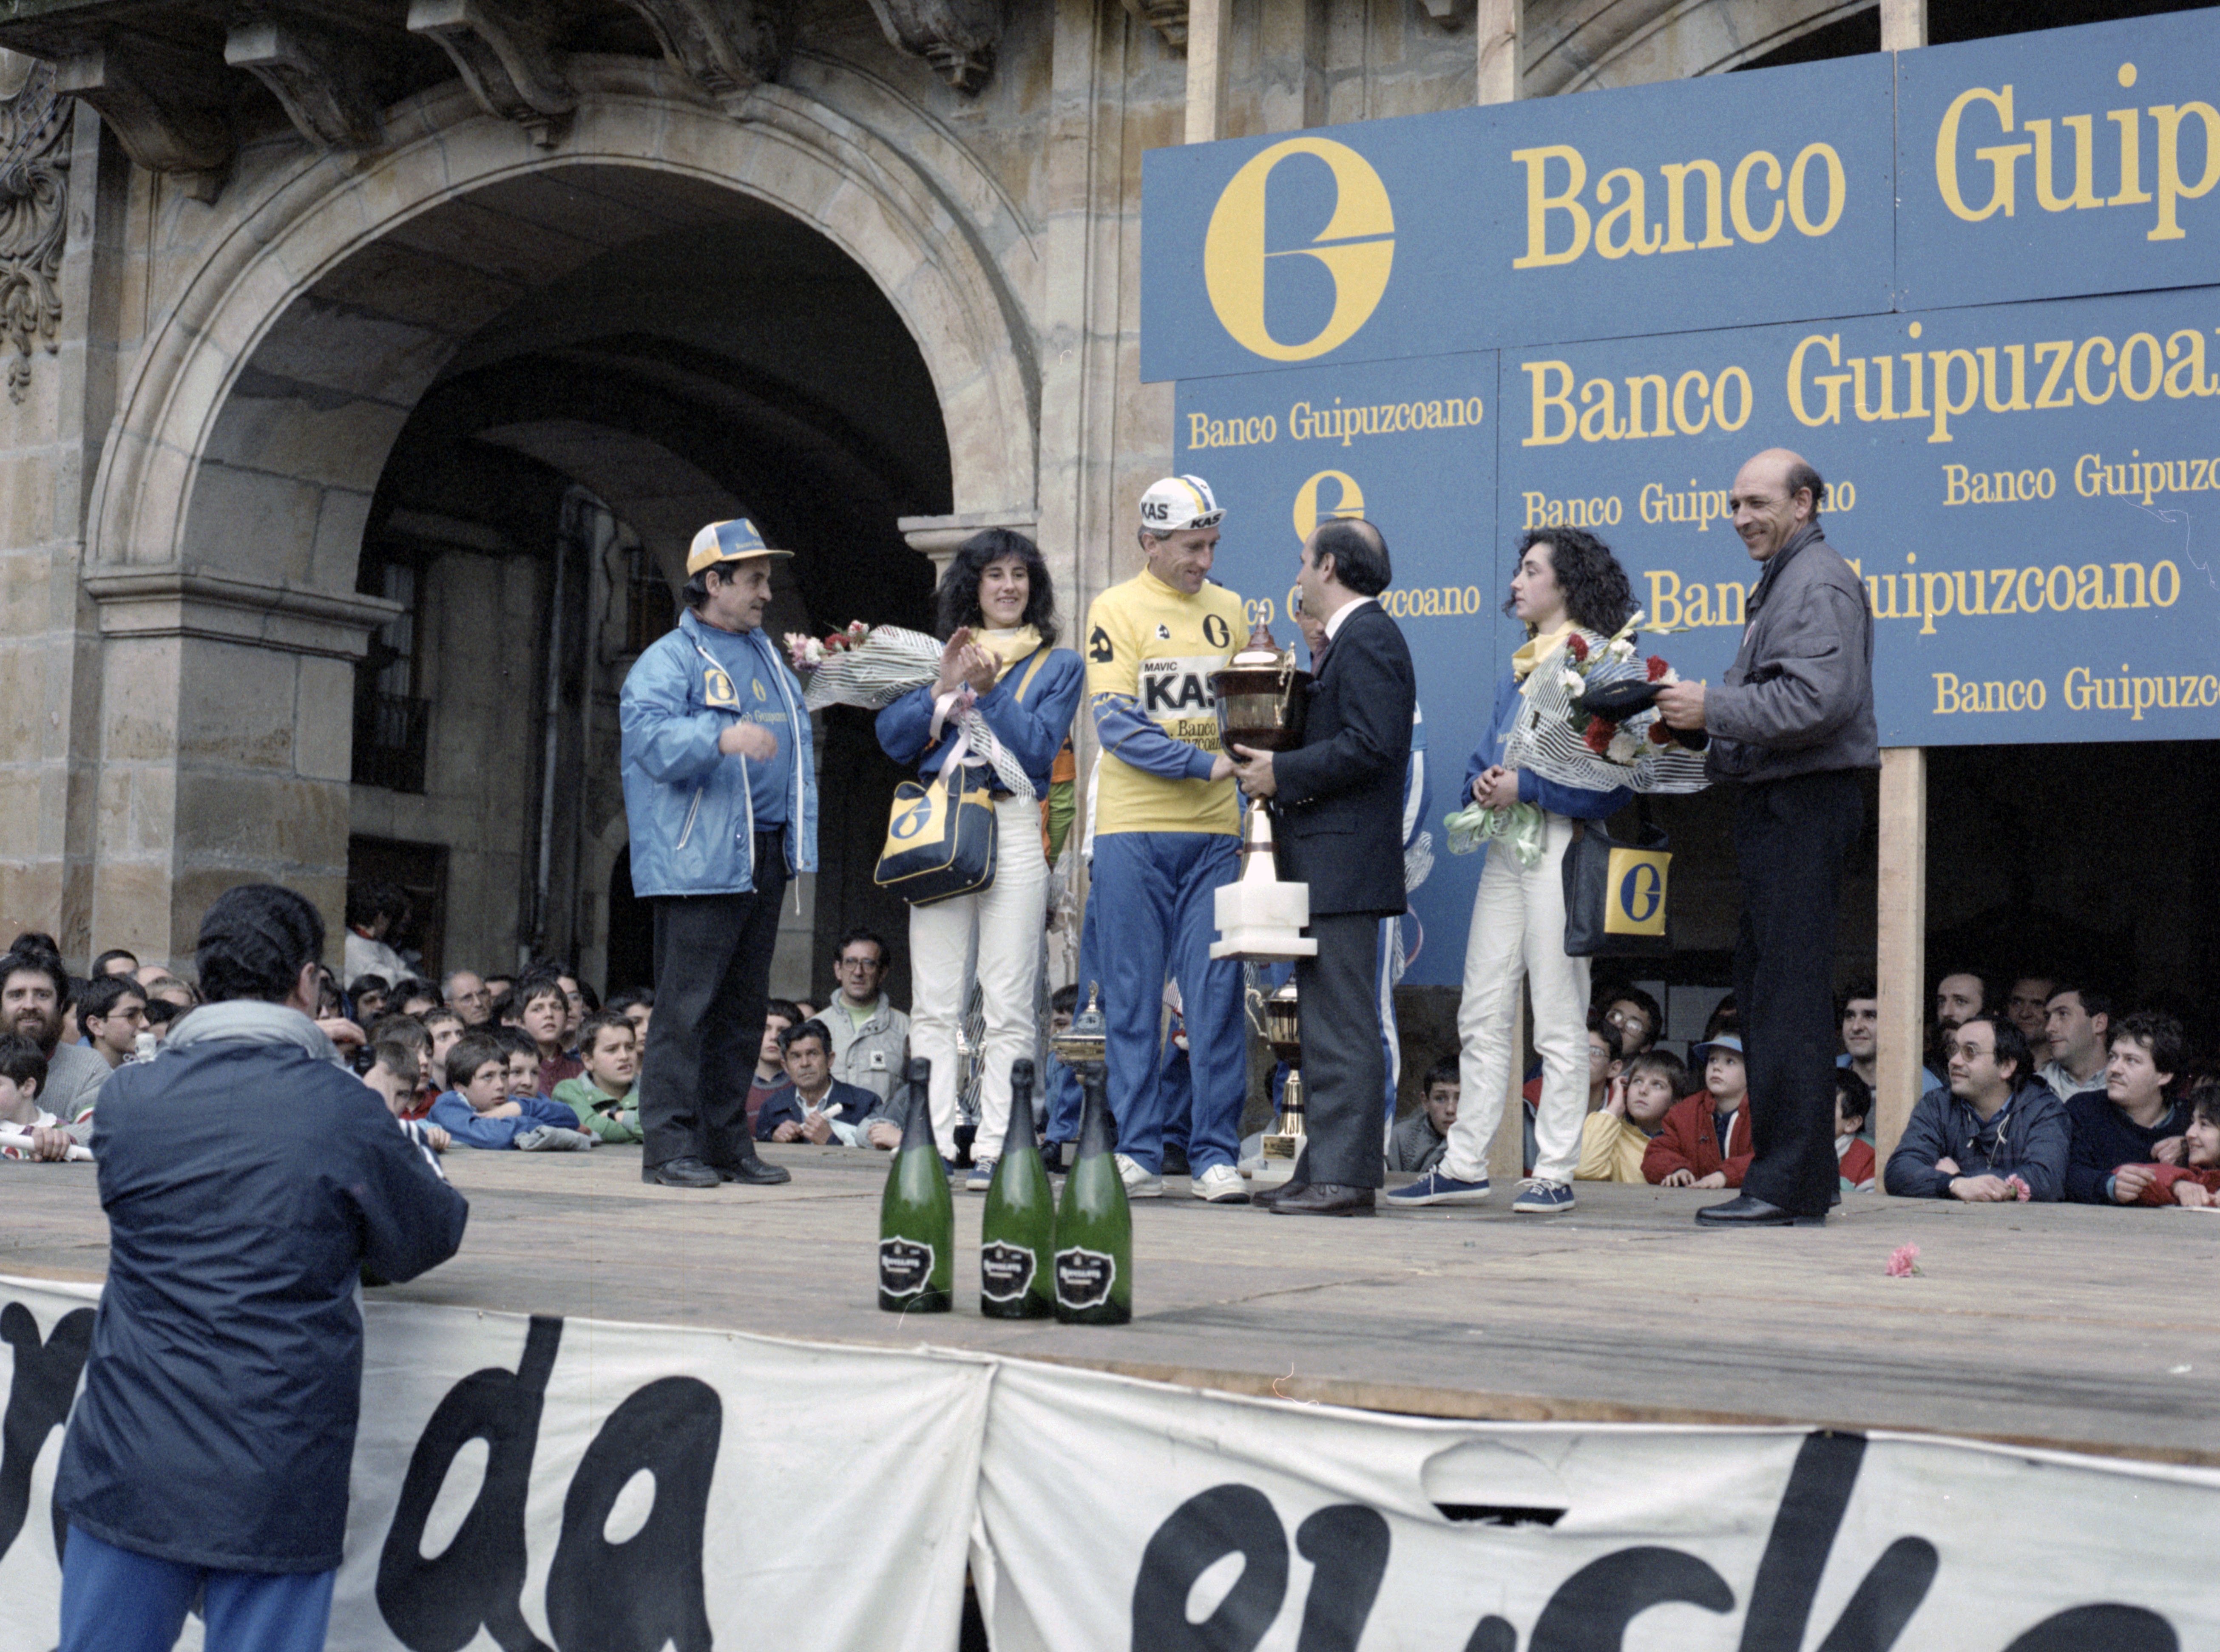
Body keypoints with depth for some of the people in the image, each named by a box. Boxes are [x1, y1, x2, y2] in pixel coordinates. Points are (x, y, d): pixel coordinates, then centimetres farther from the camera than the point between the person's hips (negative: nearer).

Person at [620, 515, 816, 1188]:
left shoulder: (769, 658, 21)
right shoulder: (668, 659, -3)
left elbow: (796, 743, 27)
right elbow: (655, 740, -17)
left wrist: (799, 835, 16)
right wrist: (723, 736, -34)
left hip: (764, 856, 8)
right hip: (698, 858, -8)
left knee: (744, 1007, 10)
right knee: (687, 1005, -9)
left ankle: (728, 1143, 15)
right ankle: (669, 1145, -6)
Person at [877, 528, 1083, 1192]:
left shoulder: (1058, 665, 13)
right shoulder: (943, 656, 20)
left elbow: (1040, 746, -1)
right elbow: (893, 738, 9)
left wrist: (989, 690, -11)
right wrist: (944, 688, -3)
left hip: (1013, 830, -2)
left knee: (1010, 1006, -7)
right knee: (934, 1003, -1)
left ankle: (996, 1151, -6)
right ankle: (931, 1148, 1)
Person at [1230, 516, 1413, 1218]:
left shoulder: (1367, 638, -11)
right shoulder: (1350, 639, 21)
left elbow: (1372, 744, -21)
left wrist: (1283, 774, -16)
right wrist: (1271, 764, 9)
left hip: (1345, 863, -11)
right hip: (1325, 866, 11)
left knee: (1343, 1026, -10)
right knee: (1326, 1022, 12)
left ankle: (1344, 1177, -9)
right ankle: (1326, 1168, 16)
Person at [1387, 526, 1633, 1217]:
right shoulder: (1518, 666, 19)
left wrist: (1526, 788, -16)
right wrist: (1482, 784, 1)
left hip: (1560, 843, -8)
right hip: (1505, 844, 8)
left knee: (1558, 1022, -3)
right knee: (1482, 1016, 8)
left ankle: (1555, 1173, 2)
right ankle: (1465, 1166, 13)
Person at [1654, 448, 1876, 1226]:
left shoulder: (1820, 582, -10)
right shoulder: (1778, 584, 23)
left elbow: (1817, 701, -23)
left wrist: (1714, 708, -15)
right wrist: (1697, 714, 10)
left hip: (1804, 805, -11)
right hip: (1775, 808, 11)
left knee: (1790, 994, -10)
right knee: (1761, 987, 12)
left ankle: (1790, 1184, -9)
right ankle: (1796, 1174, 17)